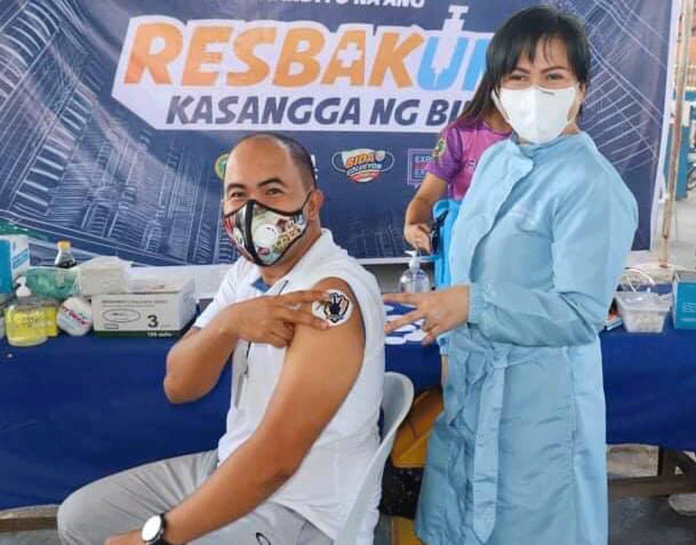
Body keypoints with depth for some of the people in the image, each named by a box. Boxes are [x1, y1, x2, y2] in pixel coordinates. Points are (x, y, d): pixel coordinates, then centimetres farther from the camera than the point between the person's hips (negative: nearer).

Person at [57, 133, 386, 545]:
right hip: (234, 469, 8)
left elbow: (275, 460, -29)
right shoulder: (249, 270, 0)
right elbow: (179, 386, -3)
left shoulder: (329, 294, -26)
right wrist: (227, 324, -23)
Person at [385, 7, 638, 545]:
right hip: (471, 383, 7)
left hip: (538, 397, -7)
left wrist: (472, 304, -28)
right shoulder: (494, 160, 4)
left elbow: (582, 313, -24)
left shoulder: (592, 186, -19)